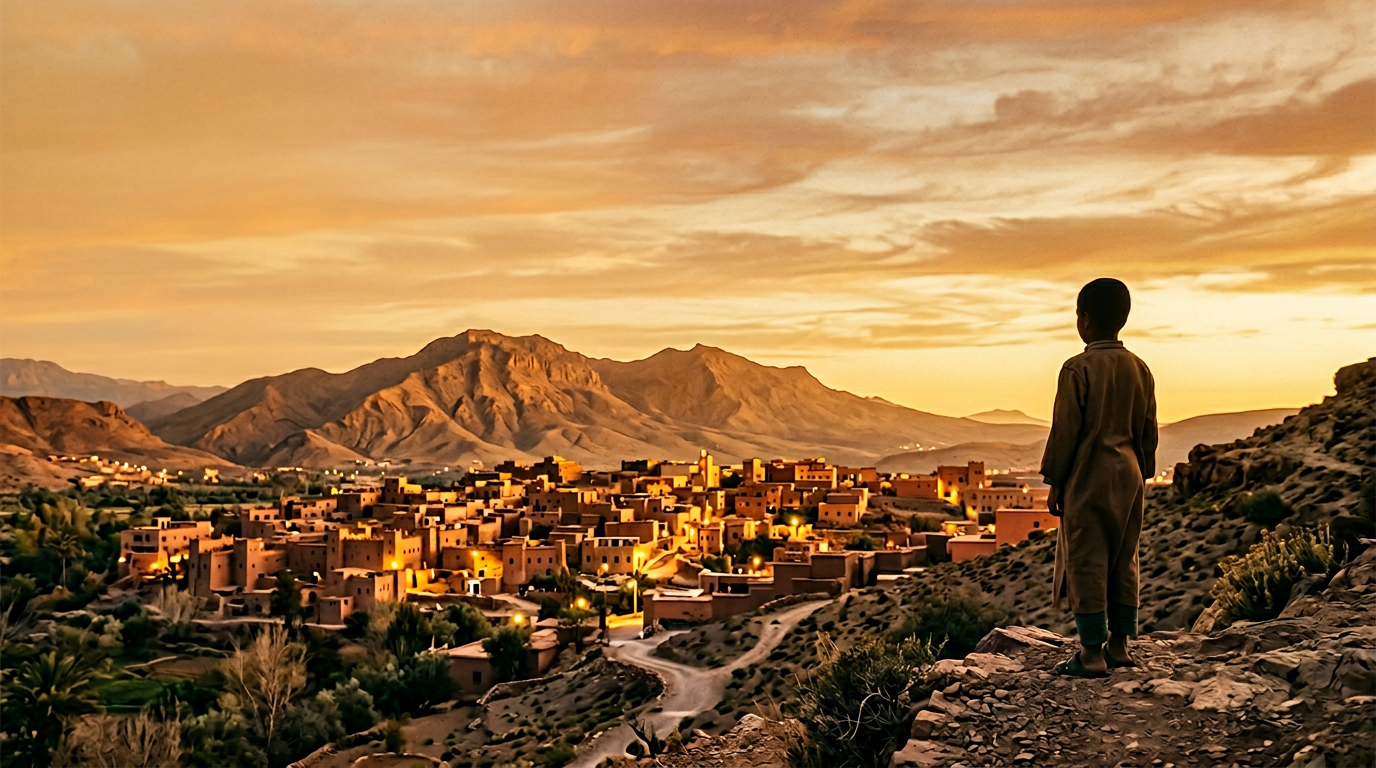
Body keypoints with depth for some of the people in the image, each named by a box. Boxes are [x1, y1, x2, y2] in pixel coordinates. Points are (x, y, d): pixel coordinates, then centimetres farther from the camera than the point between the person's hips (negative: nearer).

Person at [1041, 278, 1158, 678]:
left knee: (1086, 565, -1)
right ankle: (1119, 644, 21)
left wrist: (1055, 483, -5)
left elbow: (1065, 431, -12)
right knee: (1123, 562, 13)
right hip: (1128, 478, 7)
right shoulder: (1139, 368, 6)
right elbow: (1148, 432, 11)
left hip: (1088, 480, -7)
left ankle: (1092, 653, 3)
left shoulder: (1078, 369, -14)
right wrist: (1141, 477, 21)